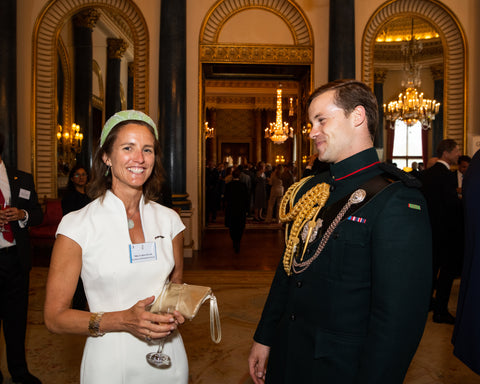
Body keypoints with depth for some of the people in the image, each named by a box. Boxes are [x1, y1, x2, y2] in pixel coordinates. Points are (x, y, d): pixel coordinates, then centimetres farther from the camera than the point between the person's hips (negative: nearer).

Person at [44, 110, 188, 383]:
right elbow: (55, 317, -10)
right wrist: (123, 321, -23)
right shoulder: (77, 225, -13)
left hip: (167, 360, 3)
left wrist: (177, 313, -10)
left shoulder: (169, 220, -2)